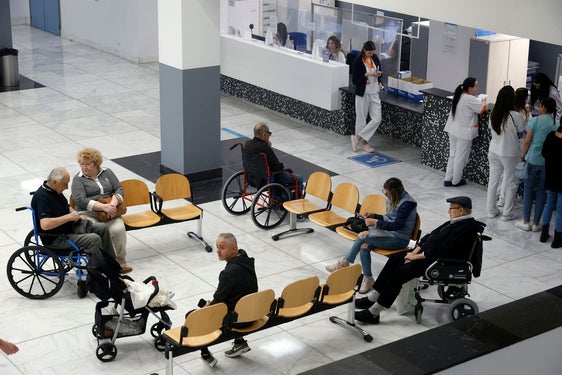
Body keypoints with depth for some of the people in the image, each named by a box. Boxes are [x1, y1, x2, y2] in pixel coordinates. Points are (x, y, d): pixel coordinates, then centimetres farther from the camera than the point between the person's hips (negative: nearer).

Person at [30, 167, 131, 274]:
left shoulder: (56, 191, 7)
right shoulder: (41, 196, -24)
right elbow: (45, 224, -35)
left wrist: (75, 214, 4)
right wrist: (68, 217, -26)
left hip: (70, 227, 10)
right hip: (55, 238, -10)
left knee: (102, 228, 6)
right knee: (94, 239, -25)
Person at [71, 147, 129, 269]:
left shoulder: (107, 172, 15)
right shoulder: (78, 179, 4)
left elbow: (119, 189, 7)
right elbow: (80, 200, -10)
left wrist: (113, 204, -15)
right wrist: (104, 207, -20)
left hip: (110, 213, 2)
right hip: (88, 214, -2)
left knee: (119, 229, -27)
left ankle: (121, 258, -9)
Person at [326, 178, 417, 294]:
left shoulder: (407, 204, -18)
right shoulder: (392, 199, 8)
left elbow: (397, 225, -21)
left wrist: (376, 222, -20)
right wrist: (374, 216, 4)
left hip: (399, 239, -8)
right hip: (389, 232, 8)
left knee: (363, 235, -21)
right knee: (364, 246, -18)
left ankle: (345, 263, -6)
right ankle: (367, 279, -9)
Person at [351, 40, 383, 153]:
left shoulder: (375, 58, 5)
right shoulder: (358, 62, -12)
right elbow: (354, 80, -11)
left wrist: (379, 74, -3)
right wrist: (366, 75, -22)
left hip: (374, 93, 6)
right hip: (362, 94, -6)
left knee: (377, 119, -1)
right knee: (361, 119, 3)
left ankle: (358, 137, 7)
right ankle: (364, 143, 17)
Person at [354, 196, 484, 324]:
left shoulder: (466, 229, -20)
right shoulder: (455, 222, 12)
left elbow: (443, 250, -24)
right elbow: (431, 235, 15)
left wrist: (417, 256, -17)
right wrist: (415, 252, 3)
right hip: (427, 254, 11)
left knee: (400, 272, -20)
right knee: (395, 259, 3)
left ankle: (373, 313, -15)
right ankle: (373, 298, 5)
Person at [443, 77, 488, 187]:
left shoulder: (458, 96, 6)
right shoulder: (470, 99, -20)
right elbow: (484, 108, -15)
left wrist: (480, 101, 9)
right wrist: (484, 102, 5)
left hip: (453, 131, 8)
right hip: (464, 133, -8)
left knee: (452, 155, 16)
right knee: (460, 158, 4)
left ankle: (448, 179, 19)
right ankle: (456, 181, 14)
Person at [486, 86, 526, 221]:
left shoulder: (493, 114, -5)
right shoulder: (516, 116, -19)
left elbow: (493, 130, 5)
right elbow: (520, 135, -9)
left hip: (494, 152, 5)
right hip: (510, 154, -4)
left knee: (493, 180, 16)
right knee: (511, 183, 11)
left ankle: (491, 211, 25)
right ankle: (507, 213, 16)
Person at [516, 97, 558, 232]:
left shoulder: (535, 121, -8)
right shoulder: (556, 123, -1)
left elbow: (527, 142, -8)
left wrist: (522, 156, 2)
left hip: (533, 159, -2)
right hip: (549, 162, 2)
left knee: (528, 190, 9)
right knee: (541, 191, 11)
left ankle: (526, 222, 11)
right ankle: (536, 223, 14)